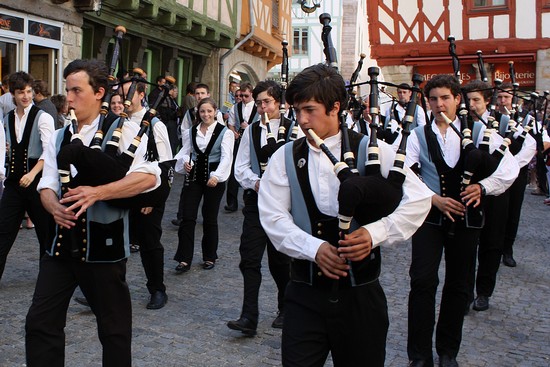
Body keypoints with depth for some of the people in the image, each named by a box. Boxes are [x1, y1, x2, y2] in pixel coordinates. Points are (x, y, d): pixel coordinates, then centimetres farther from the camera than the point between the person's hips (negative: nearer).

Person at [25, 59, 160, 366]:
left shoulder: (122, 130, -6)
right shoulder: (60, 137, 12)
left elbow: (149, 176, -18)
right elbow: (47, 185, 9)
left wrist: (97, 192, -25)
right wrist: (54, 207, -14)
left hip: (104, 244, -5)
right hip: (63, 241, 6)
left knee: (114, 328, 9)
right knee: (40, 323, 8)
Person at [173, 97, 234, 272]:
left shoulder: (224, 132, -5)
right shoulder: (191, 131, 8)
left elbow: (226, 157, -13)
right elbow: (185, 151, 11)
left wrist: (216, 176, -26)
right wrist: (185, 161, -12)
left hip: (214, 178, -3)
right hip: (194, 176, 3)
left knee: (210, 218, 7)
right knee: (187, 217, -3)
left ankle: (210, 257, 24)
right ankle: (184, 259, 4)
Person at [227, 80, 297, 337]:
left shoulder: (292, 130, -3)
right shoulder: (251, 130, 8)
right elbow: (240, 168, 6)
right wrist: (256, 182, -13)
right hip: (255, 201, 3)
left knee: (279, 259, 9)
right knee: (249, 258, -3)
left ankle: (286, 310, 31)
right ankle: (249, 317, 2)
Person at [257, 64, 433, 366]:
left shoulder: (371, 150, -3)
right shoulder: (285, 157, 2)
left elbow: (419, 198, -6)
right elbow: (273, 217, -5)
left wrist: (375, 233, -19)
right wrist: (314, 247, -20)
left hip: (360, 292, 0)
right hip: (304, 294, 1)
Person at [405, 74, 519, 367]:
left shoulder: (478, 132, 2)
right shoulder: (418, 136, 1)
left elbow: (509, 169, -1)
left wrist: (482, 187, -16)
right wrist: (434, 199, -16)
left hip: (466, 217, 1)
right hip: (430, 216, -1)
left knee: (457, 284, 10)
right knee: (422, 281, -9)